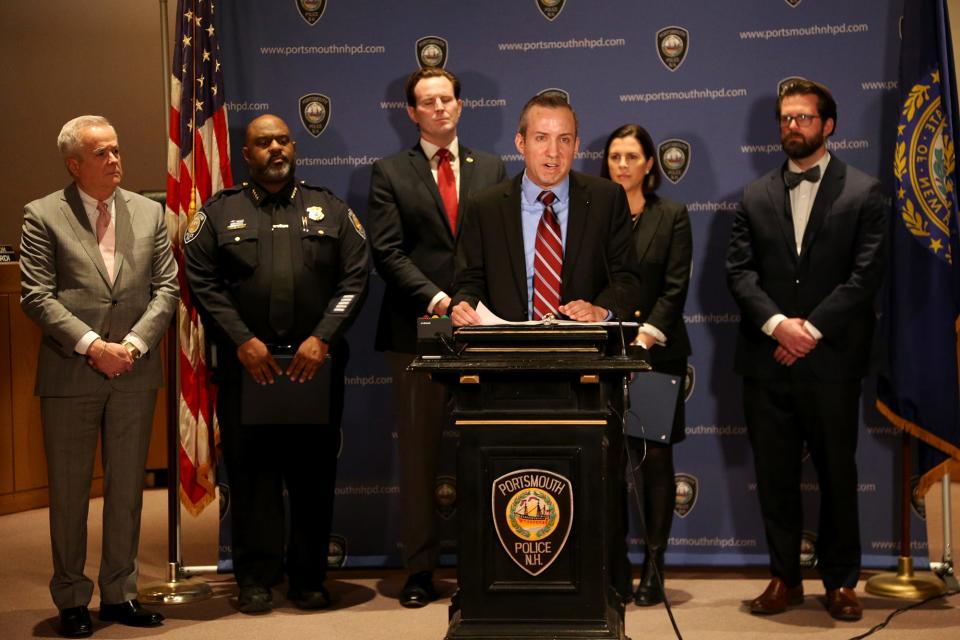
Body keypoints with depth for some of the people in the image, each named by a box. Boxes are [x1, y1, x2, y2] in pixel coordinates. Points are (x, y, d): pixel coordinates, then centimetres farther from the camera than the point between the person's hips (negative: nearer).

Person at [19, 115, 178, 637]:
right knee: (69, 491, 7)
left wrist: (135, 343, -8)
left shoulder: (149, 213, 8)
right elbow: (36, 295, -7)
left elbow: (166, 287, 5)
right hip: (69, 375, -3)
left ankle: (119, 594, 22)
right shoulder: (44, 216, -1)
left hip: (135, 373, 3)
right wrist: (91, 345, -15)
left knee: (127, 488, 10)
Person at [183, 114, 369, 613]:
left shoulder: (331, 210, 12)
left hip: (315, 364, 1)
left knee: (314, 473, 4)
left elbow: (354, 278, 4)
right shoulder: (219, 213, 10)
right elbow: (202, 282, 1)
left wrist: (322, 338, -8)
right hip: (246, 365, -1)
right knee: (251, 472, 1)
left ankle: (308, 578, 14)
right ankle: (257, 578, 10)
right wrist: (242, 341, -10)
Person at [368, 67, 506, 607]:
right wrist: (436, 298, -14)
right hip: (417, 331, -1)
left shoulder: (491, 169, 13)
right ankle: (420, 571, 12)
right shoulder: (391, 173, 7)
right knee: (419, 454, 4)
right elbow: (388, 252, -3)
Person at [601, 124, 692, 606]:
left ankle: (654, 565, 8)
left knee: (656, 457, 1)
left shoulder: (672, 215, 5)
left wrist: (646, 334, -14)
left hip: (657, 353, -1)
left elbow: (675, 286, -2)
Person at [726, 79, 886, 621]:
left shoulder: (864, 193, 3)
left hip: (831, 360, -2)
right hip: (767, 359, 3)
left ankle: (841, 581, 19)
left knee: (837, 474, 6)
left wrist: (812, 330, -14)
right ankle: (786, 578, 19)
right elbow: (739, 271, 2)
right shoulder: (756, 196, 12)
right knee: (774, 476, 7)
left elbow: (865, 275, -6)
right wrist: (778, 324, -14)